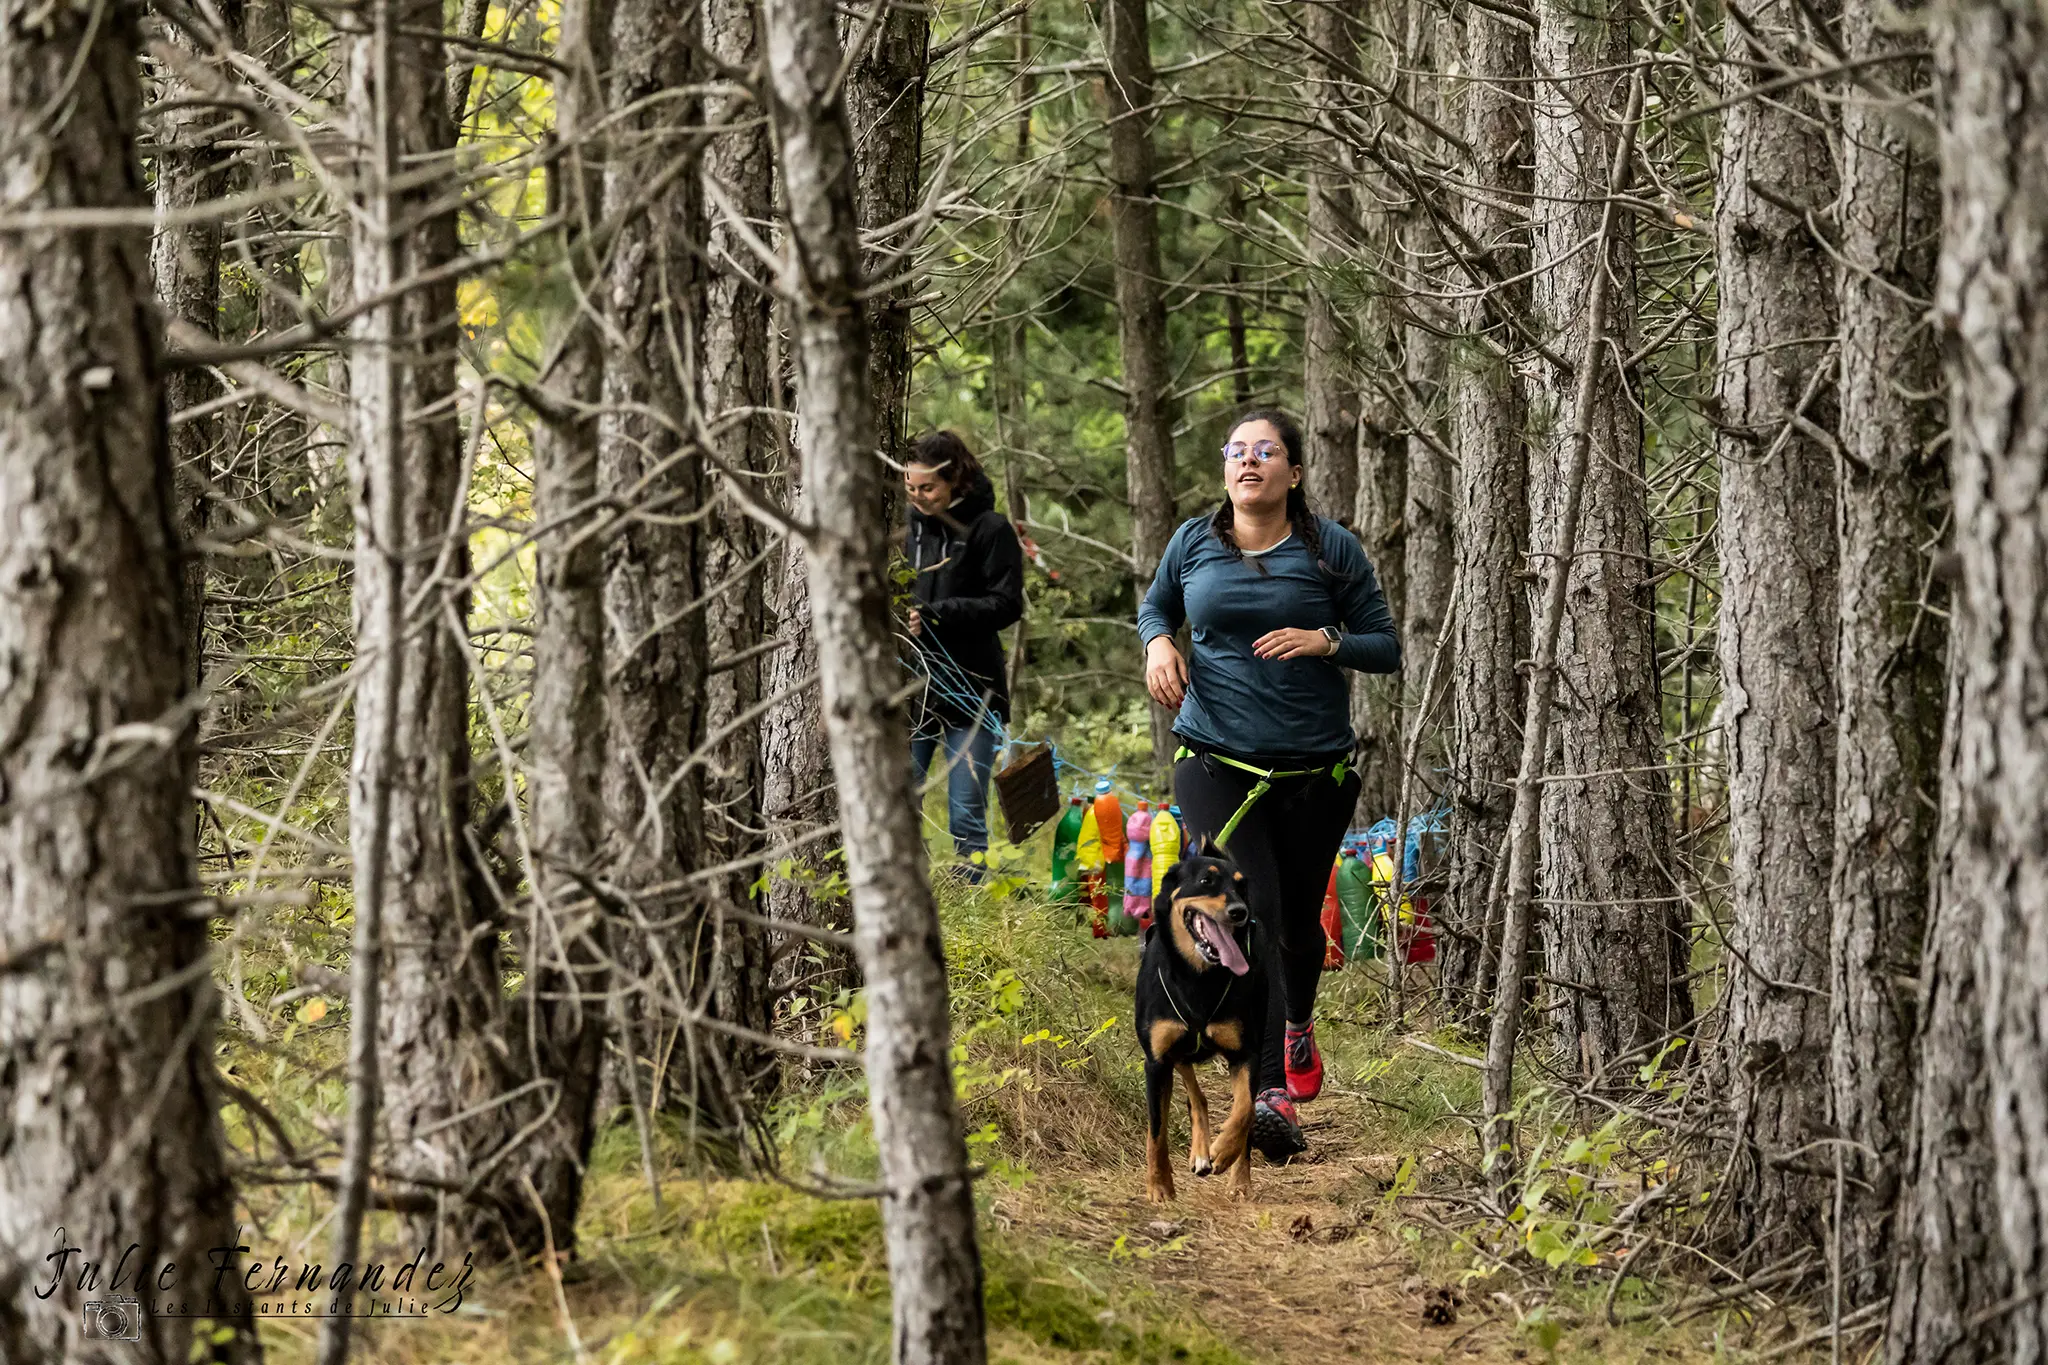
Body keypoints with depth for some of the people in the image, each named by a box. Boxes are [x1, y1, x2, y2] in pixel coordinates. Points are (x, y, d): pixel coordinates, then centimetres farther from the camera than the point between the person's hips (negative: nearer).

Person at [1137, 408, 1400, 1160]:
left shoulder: (1331, 549, -2)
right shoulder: (1194, 542, 3)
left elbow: (1386, 646, 2)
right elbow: (1156, 605, 23)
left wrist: (1324, 642, -17)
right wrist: (1158, 644, 0)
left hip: (1314, 766, 1)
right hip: (1216, 760, 0)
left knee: (1298, 916, 15)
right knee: (1250, 912, -17)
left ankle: (1298, 1023, 50)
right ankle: (1270, 1095, -25)